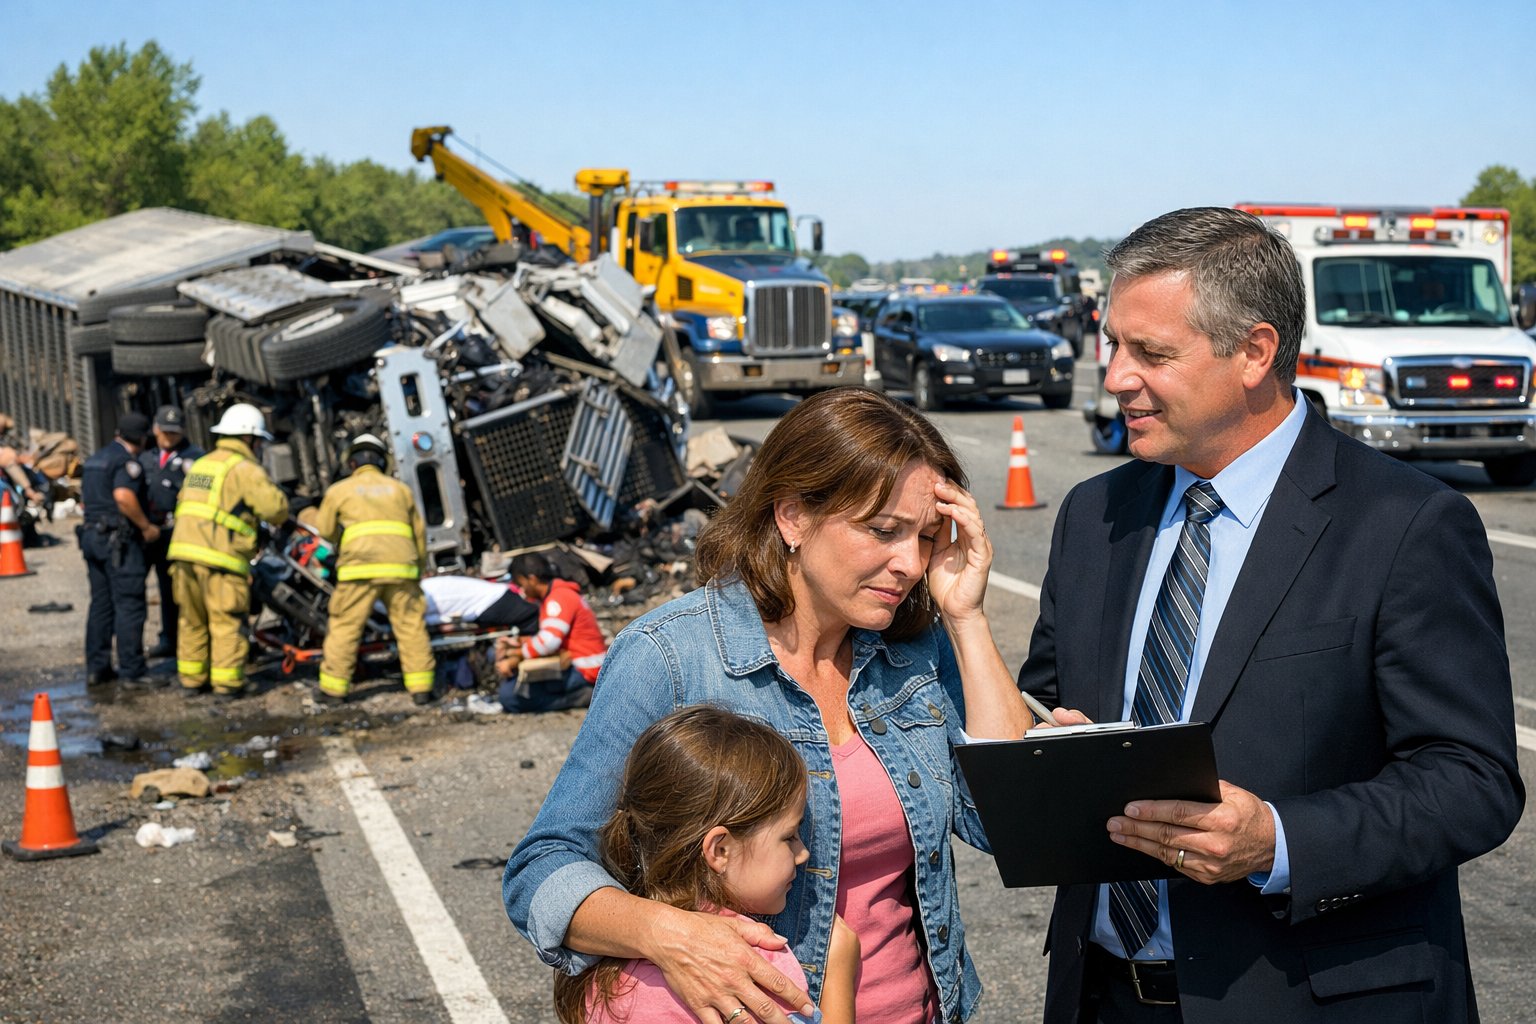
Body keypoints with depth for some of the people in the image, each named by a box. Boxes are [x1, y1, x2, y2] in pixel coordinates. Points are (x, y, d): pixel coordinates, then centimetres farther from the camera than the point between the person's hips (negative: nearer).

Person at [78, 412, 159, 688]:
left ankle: (96, 668, 15)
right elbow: (123, 496, -26)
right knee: (129, 606, -7)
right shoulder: (127, 461, -11)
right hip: (119, 538, -9)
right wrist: (146, 526, -17)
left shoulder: (94, 460, 18)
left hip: (92, 534, 9)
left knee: (101, 604, 13)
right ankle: (132, 672, -7)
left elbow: (85, 500, 23)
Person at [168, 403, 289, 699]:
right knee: (227, 622, 1)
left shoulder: (200, 464, 21)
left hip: (183, 552, 7)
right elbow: (277, 508, -11)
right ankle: (226, 683, 2)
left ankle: (191, 678, 22)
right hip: (220, 556, -7)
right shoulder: (244, 469, -5)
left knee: (192, 619, 16)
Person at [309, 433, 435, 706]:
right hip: (401, 567, 2)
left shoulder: (338, 490, 14)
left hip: (359, 569, -2)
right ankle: (420, 687, 4)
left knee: (345, 627, 5)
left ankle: (334, 688, 7)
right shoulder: (401, 489, 22)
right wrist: (419, 566, 32)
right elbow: (419, 533, 23)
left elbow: (324, 531, 15)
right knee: (411, 626, 6)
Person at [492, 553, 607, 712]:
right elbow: (549, 636, 17)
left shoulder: (560, 597, -16)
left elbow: (548, 641, -28)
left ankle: (582, 696, -11)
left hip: (581, 670, -11)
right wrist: (515, 644, 2)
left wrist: (514, 658, -18)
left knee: (509, 694, -19)